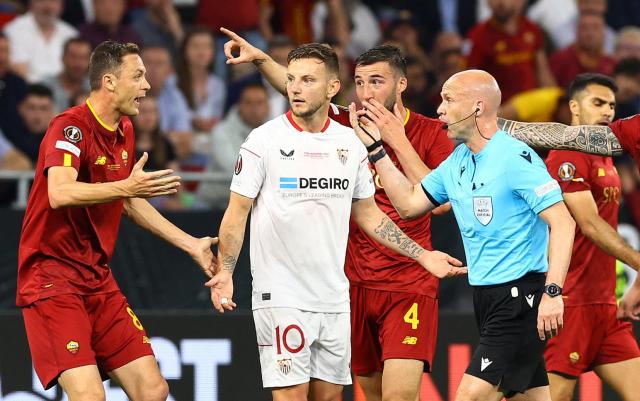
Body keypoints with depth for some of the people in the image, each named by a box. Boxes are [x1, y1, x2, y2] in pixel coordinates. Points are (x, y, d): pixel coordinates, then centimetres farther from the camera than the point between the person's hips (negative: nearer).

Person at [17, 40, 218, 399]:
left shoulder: (125, 130, 12)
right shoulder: (70, 127, -14)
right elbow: (60, 193, -32)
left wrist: (191, 245, 24)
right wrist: (125, 187, -40)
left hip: (99, 281, 9)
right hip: (52, 278, -9)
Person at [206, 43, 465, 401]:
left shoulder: (350, 143, 7)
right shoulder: (265, 139, -5)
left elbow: (368, 214, 17)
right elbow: (237, 212, -3)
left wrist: (422, 255, 13)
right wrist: (225, 272, -15)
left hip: (334, 297, 5)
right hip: (282, 295, -5)